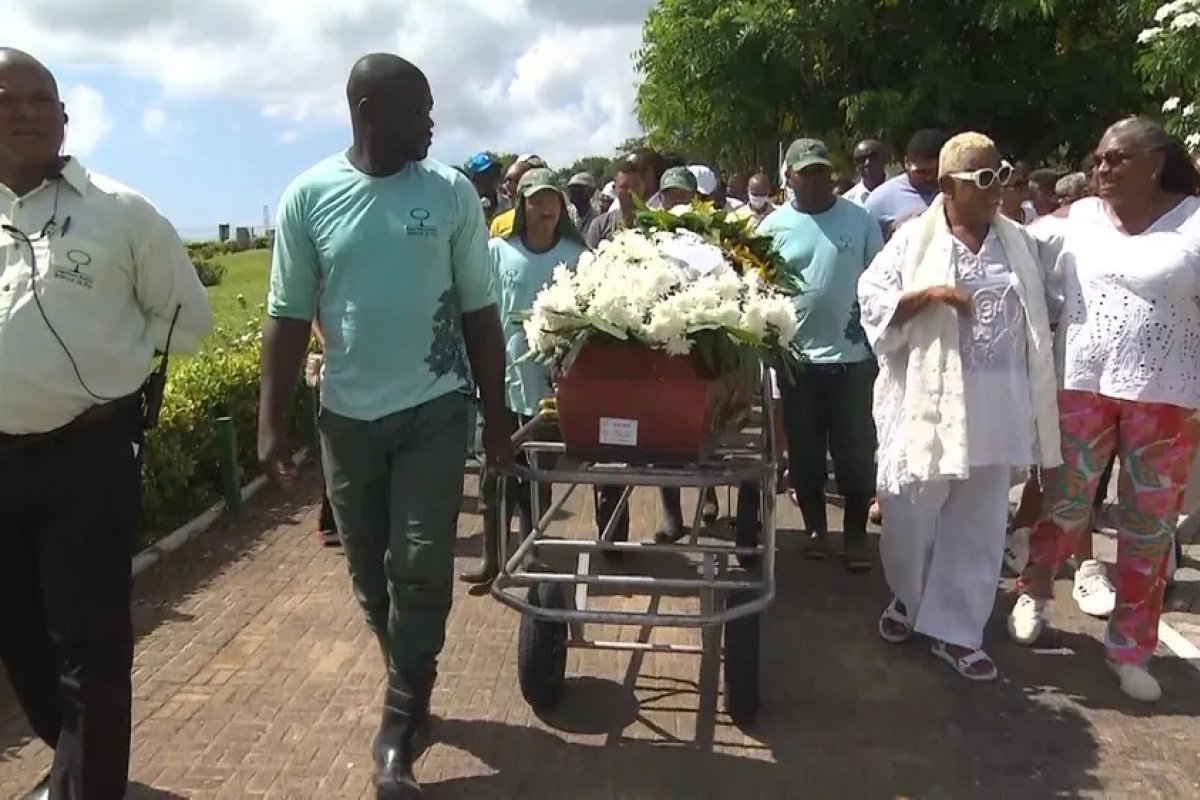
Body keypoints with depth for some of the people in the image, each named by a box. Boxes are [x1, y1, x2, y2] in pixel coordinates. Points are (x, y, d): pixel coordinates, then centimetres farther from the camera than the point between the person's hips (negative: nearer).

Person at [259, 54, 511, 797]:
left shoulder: (452, 193, -2)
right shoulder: (309, 196, -2)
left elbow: (480, 313, 2)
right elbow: (289, 317, 1)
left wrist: (497, 415, 2)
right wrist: (272, 422, -3)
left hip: (435, 411, -1)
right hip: (348, 415, 2)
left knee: (421, 568, -1)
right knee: (370, 571, 12)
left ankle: (399, 730, 15)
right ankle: (411, 689, 35)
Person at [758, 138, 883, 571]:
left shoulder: (858, 218, 1)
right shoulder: (774, 226, 1)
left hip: (853, 354, -1)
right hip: (798, 356, 1)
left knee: (855, 452, 5)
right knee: (805, 453, 10)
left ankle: (856, 533, 19)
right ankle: (816, 528, 26)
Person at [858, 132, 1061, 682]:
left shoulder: (1020, 243, 9)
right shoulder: (914, 240, -3)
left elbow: (1039, 314, 16)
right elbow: (873, 303, -6)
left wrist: (1035, 405, 11)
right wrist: (929, 293, -21)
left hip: (998, 407, 4)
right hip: (928, 403, -3)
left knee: (978, 525, 8)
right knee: (912, 515, 7)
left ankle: (954, 630, 21)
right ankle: (908, 600, 34)